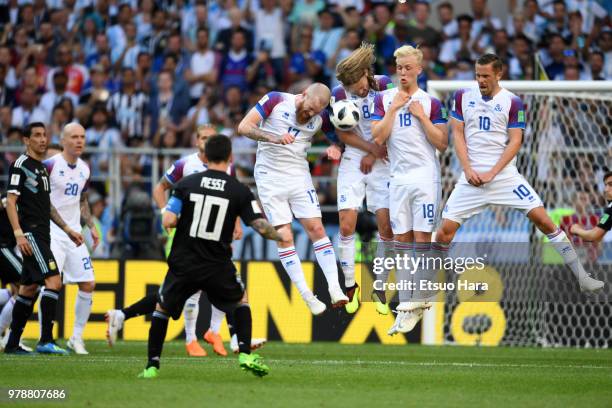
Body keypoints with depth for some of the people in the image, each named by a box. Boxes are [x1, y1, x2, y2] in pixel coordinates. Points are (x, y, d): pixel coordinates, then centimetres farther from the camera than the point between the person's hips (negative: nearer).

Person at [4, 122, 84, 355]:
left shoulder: (42, 167, 19)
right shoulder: (21, 165, -8)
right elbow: (10, 201, -13)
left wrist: (67, 229, 24)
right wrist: (18, 233, -21)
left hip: (42, 235, 9)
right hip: (30, 234, -9)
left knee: (29, 289, 10)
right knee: (53, 281, -18)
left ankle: (12, 344, 14)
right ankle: (46, 340, -20)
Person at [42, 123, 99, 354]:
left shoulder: (84, 170, 11)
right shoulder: (50, 165, -11)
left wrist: (91, 226, 13)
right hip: (52, 232, -7)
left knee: (88, 284, 2)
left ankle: (77, 337, 13)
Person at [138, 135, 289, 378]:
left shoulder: (186, 184, -2)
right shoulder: (240, 191, -3)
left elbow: (168, 222, -8)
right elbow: (261, 226, -7)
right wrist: (280, 236, 13)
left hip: (183, 264, 0)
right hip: (218, 266, 0)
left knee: (162, 308, 19)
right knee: (240, 301, 25)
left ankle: (152, 366, 13)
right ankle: (245, 355, 11)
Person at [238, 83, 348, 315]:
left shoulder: (320, 118, 0)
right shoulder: (276, 101, -10)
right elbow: (244, 127, -14)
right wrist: (273, 138, -30)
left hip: (299, 176, 3)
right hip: (270, 177, -3)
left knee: (316, 228, -7)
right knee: (284, 236, -6)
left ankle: (334, 288, -8)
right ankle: (307, 296, -3)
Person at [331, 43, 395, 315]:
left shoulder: (383, 86, -6)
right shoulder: (340, 94, -5)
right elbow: (342, 133, -2)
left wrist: (373, 155, -6)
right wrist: (371, 147, -13)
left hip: (381, 161, 0)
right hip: (352, 162, 0)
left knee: (387, 226, -7)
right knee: (347, 225, -9)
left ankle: (379, 289, 5)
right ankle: (350, 286, 5)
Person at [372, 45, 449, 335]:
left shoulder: (430, 102, 4)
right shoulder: (384, 99, 9)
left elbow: (442, 144, -1)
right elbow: (378, 138, -1)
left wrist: (421, 115, -7)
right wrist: (394, 109, -6)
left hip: (425, 177, -2)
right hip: (398, 178, 2)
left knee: (422, 238, -7)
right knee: (401, 241, 1)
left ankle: (419, 300, -5)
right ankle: (406, 305, 0)